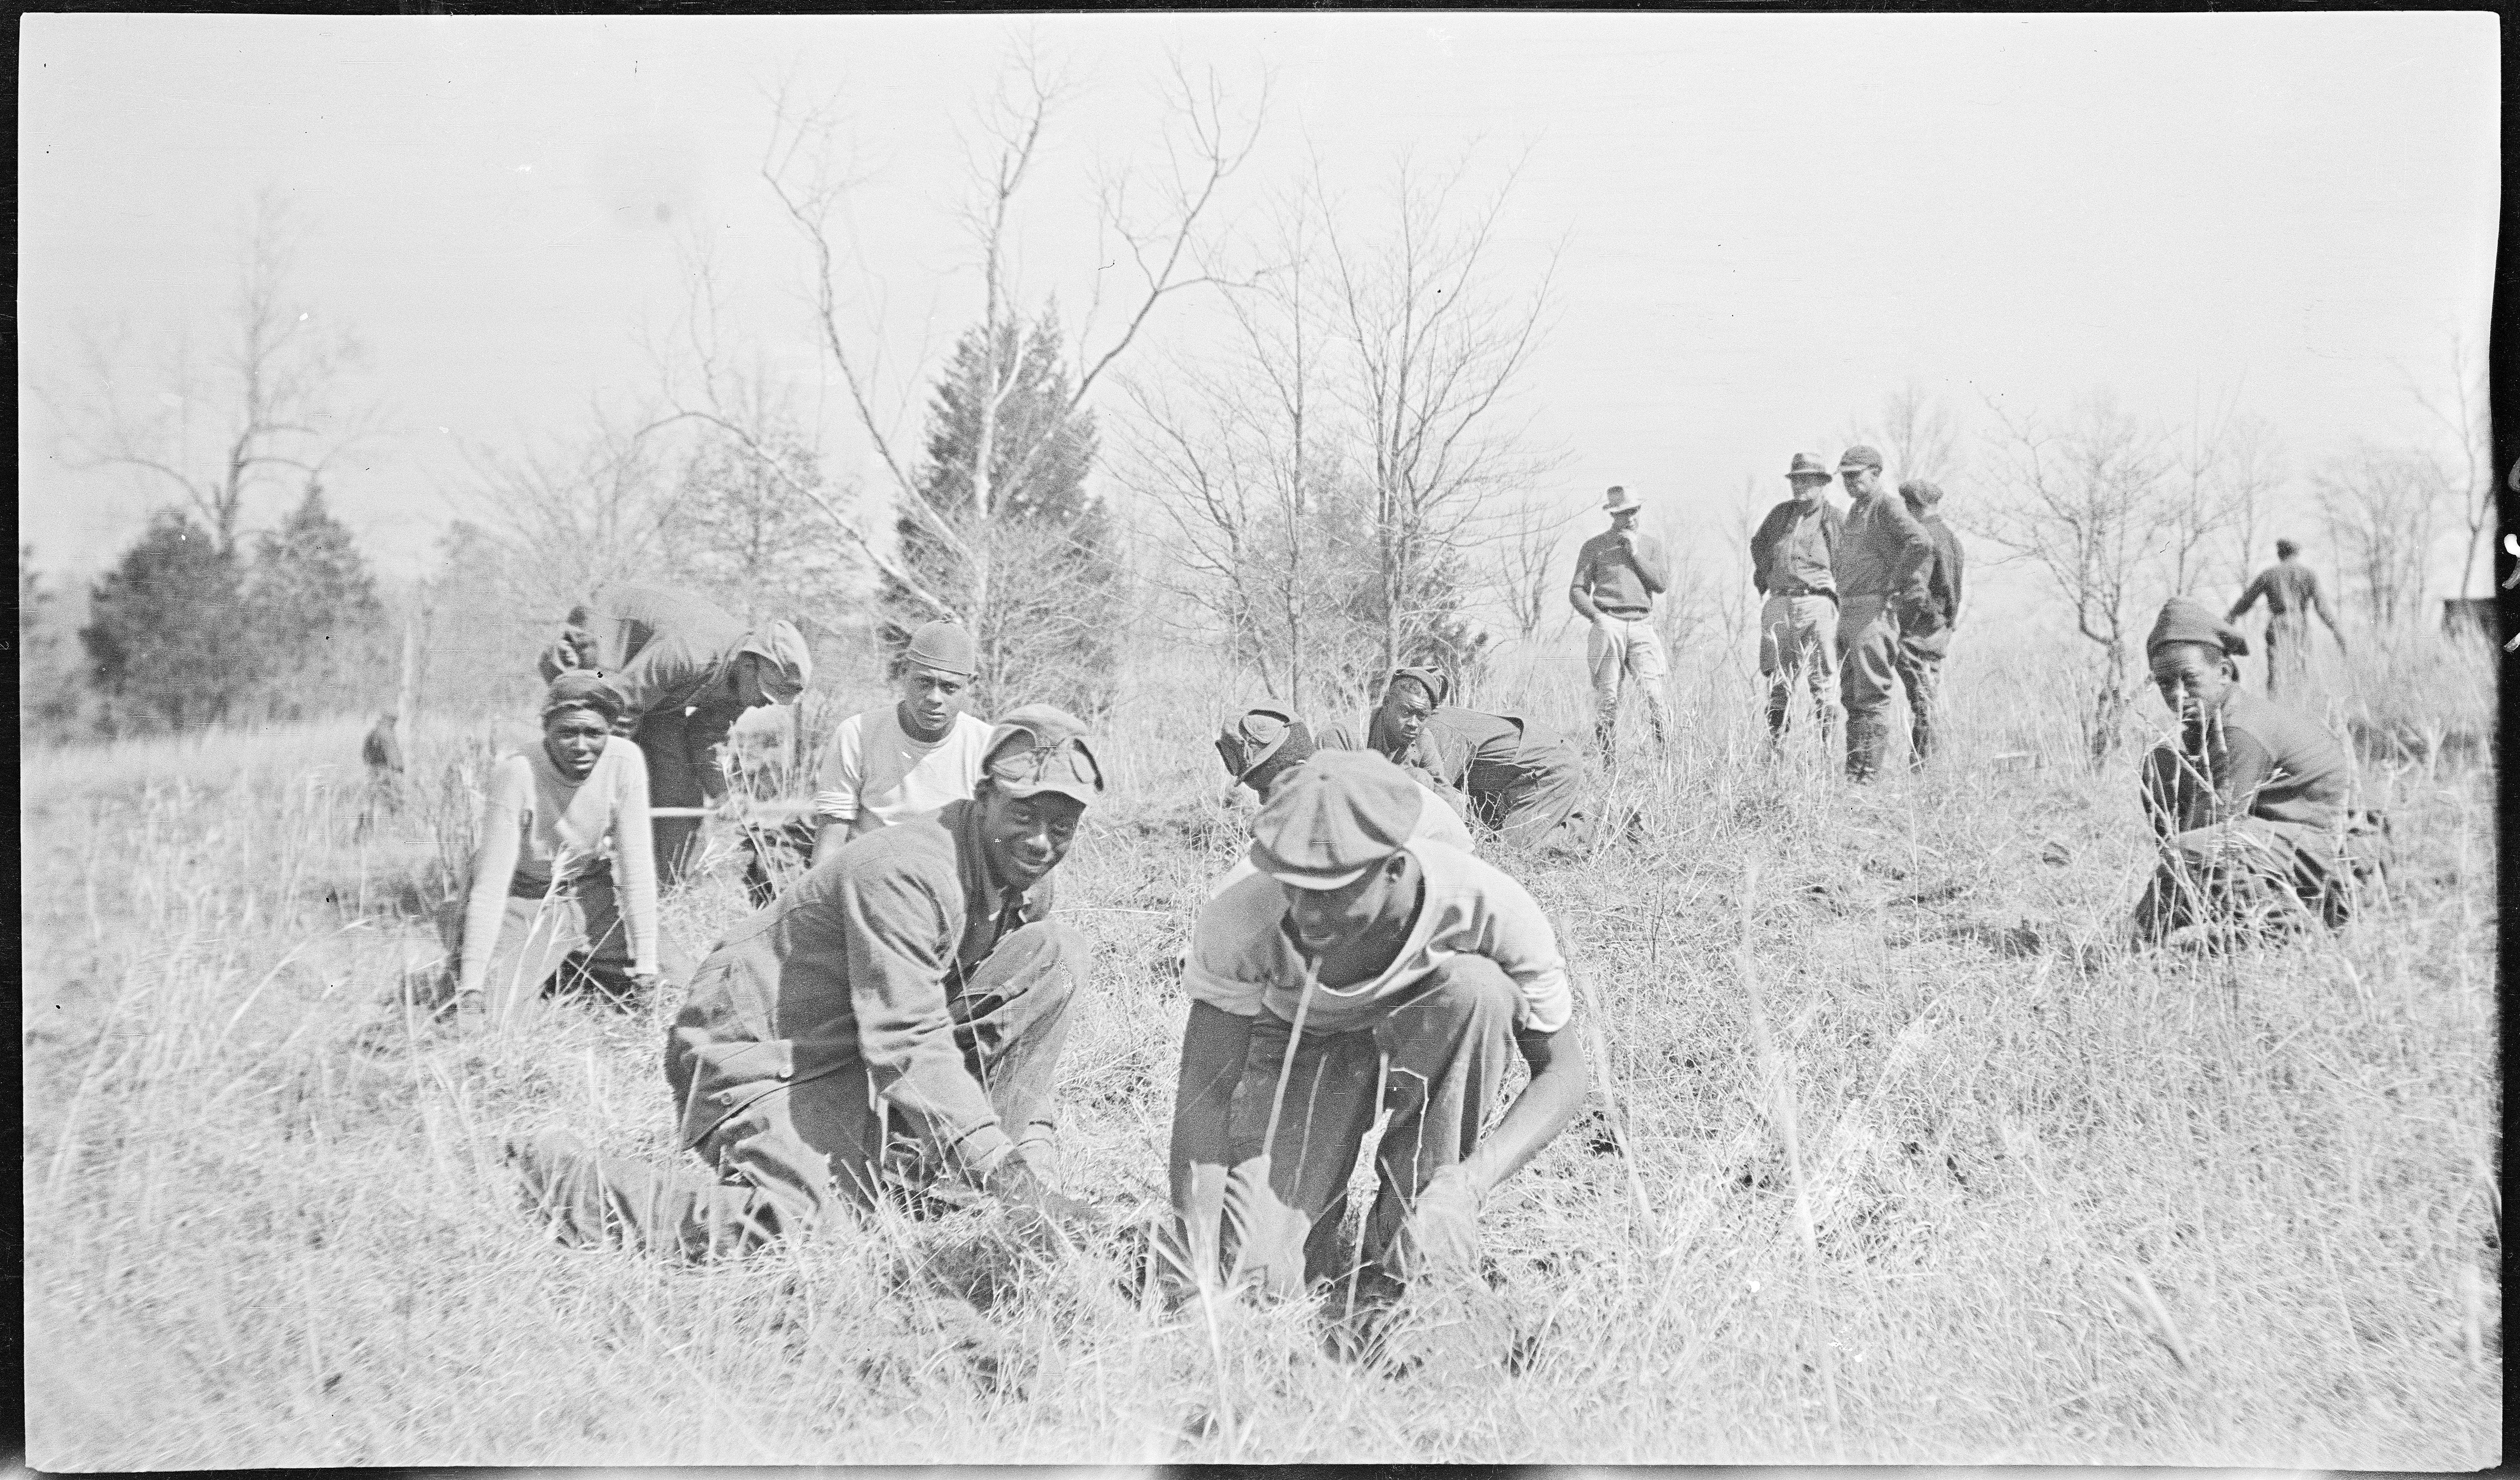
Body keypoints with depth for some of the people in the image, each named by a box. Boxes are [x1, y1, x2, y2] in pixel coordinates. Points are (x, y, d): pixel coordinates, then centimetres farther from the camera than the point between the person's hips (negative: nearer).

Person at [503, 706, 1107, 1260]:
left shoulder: (1027, 875, -1)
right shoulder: (902, 875, -29)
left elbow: (1012, 1028, 10)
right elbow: (906, 1044, -34)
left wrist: (1032, 1135, -1)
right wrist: (1004, 1171, -38)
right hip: (763, 1048, -8)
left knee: (1054, 954, -4)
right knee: (784, 1217, -32)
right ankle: (550, 1170, -8)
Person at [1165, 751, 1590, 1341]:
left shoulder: (1488, 906, -34)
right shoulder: (1239, 923, -34)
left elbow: (1563, 1070, -23)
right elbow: (1204, 1094, -27)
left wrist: (1469, 1182, -39)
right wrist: (1198, 1276, -37)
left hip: (1421, 1048, 1)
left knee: (1476, 988, -36)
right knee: (1254, 1273, -24)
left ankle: (1412, 1268, -19)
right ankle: (1318, 1234, 16)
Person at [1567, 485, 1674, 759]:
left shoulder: (1651, 544, 17)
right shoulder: (1594, 547, 10)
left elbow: (1662, 584, 5)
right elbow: (1577, 590, 8)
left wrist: (1635, 553, -1)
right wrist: (1597, 616, -9)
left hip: (1641, 626, 1)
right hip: (1608, 626, -1)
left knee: (1656, 694, -13)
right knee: (1607, 700, -3)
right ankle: (1608, 762, 0)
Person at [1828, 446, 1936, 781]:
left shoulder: (1888, 506, -10)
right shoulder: (1855, 511, 18)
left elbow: (1922, 543, -26)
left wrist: (1894, 583, -18)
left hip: (1873, 611, -10)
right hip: (1847, 610, 10)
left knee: (1871, 695, -8)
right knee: (1850, 695, 11)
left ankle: (1869, 771, -7)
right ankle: (1852, 769, 15)